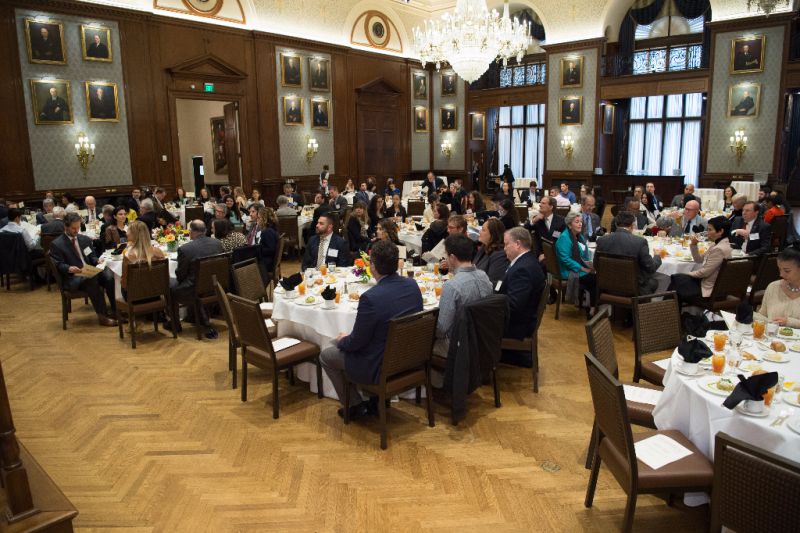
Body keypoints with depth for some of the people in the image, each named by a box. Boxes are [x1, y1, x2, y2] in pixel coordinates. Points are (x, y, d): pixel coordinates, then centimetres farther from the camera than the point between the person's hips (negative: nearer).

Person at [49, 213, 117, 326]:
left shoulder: (85, 239, 18)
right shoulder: (57, 244, 1)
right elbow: (58, 265, -4)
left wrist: (97, 261, -1)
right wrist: (69, 268, -25)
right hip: (72, 278, -5)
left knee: (109, 276, -27)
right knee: (91, 280, -38)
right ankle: (102, 316, -34)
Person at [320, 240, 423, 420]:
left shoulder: (371, 298, -29)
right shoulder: (412, 285, -7)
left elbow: (356, 342, -19)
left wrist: (341, 340, 4)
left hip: (381, 367, -7)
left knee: (325, 355, 14)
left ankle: (355, 407, 21)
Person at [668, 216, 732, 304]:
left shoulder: (719, 249, -24)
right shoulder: (718, 244, 6)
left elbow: (704, 272, -23)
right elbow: (699, 260, 13)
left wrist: (688, 274, -6)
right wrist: (694, 245, -2)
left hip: (709, 288, -9)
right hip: (706, 281, 9)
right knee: (675, 278, 8)